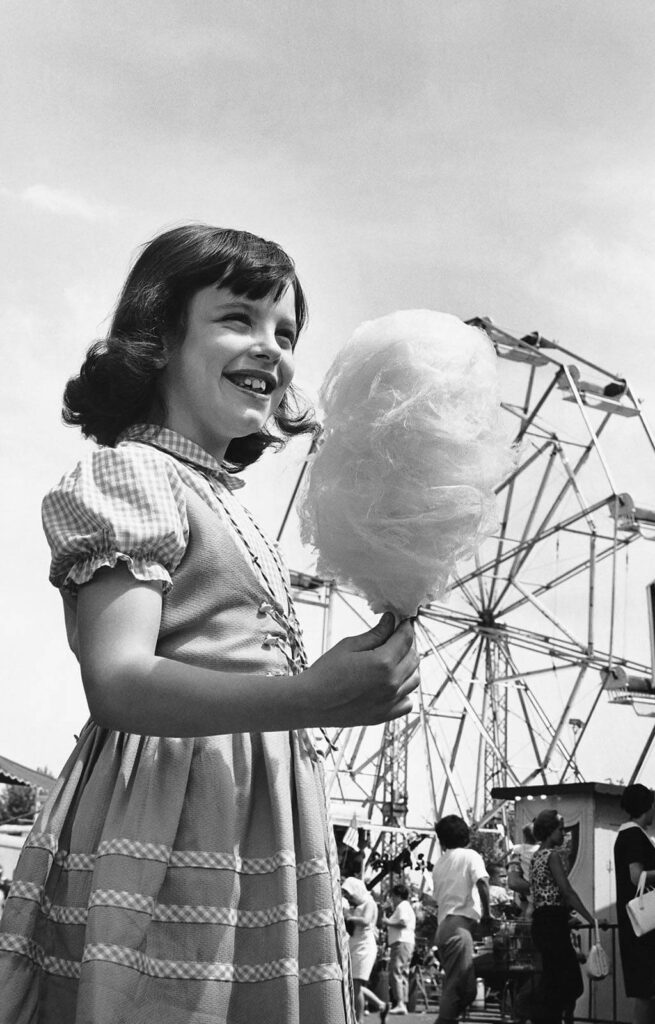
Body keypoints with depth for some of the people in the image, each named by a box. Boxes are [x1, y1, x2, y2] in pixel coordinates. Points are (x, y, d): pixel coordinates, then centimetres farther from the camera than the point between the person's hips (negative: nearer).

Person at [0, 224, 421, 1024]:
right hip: (166, 831, -8)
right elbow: (117, 683, -21)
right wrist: (311, 697, -32)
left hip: (254, 821, 9)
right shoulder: (129, 471, -7)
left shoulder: (224, 503, 21)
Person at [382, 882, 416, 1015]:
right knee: (403, 974, 10)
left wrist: (388, 922, -10)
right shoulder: (408, 907, 25)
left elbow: (403, 922, -20)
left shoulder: (402, 906, -5)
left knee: (395, 972, -17)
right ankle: (403, 1004, 10)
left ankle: (399, 1003, -26)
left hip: (401, 942, -11)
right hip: (409, 941, 11)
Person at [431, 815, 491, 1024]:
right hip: (459, 924, -7)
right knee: (461, 987, -11)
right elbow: (482, 881, -14)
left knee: (454, 986, 13)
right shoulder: (470, 856, 4)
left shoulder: (439, 864, 22)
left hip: (442, 926, 7)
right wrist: (486, 914, -5)